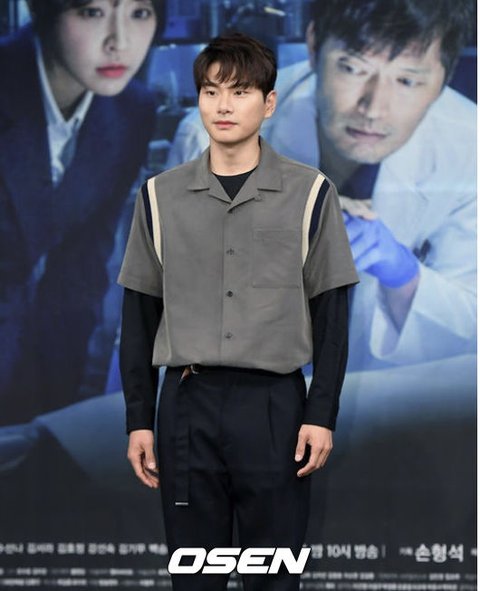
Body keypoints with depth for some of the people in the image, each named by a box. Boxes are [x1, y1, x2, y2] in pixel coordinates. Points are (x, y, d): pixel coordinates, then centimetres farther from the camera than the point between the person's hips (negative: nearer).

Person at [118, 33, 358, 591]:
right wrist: (138, 419, 4)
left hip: (275, 404, -1)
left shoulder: (309, 193, 0)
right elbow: (139, 318, 8)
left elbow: (331, 315, 1)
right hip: (187, 404, 2)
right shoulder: (160, 196, 5)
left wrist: (322, 414, -5)